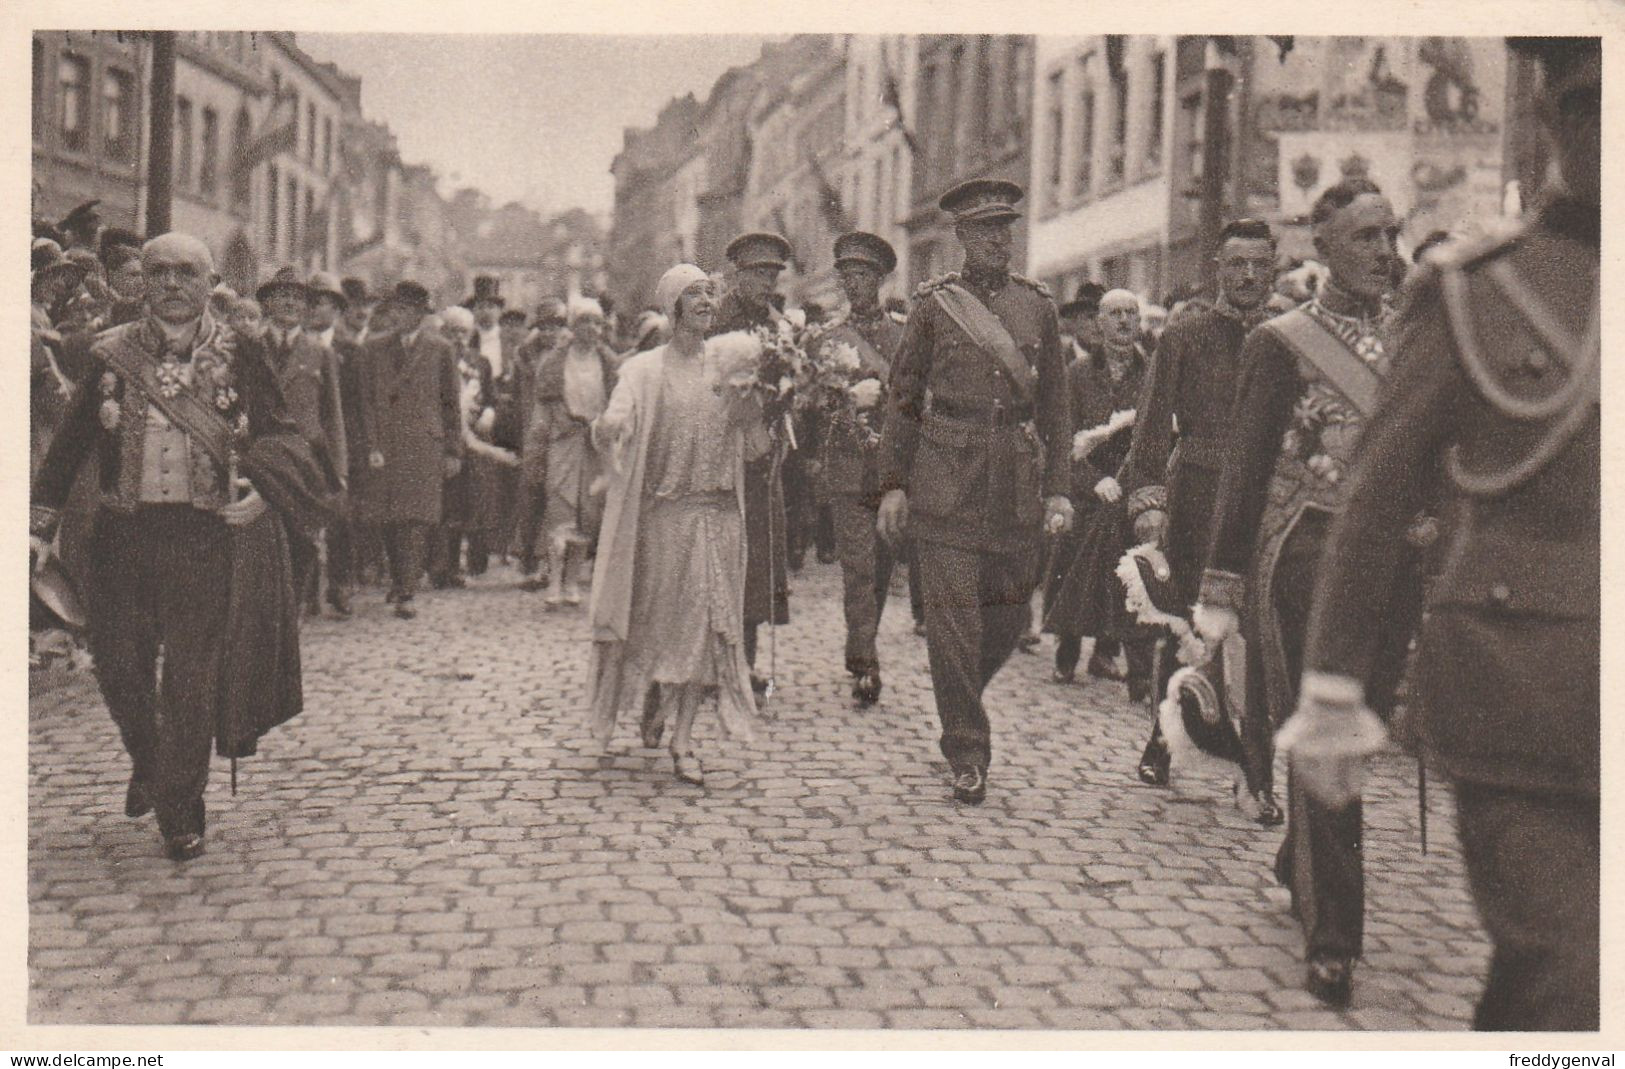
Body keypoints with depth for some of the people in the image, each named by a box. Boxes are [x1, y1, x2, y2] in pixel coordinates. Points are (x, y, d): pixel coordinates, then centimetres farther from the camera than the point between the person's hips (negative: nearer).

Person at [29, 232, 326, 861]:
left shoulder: (238, 357, 0)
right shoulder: (111, 355, 4)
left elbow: (279, 435, 4)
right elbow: (71, 442, 7)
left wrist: (263, 488, -15)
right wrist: (40, 522, 0)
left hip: (210, 534, -2)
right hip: (125, 533, 2)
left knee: (192, 676, -2)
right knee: (119, 668, 10)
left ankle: (181, 810, 14)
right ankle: (147, 762, 40)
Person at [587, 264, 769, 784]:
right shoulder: (645, 370, 0)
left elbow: (752, 443, 11)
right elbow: (613, 427, -14)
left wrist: (749, 398, -9)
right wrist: (606, 426, -37)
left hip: (719, 512, 3)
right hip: (663, 512, -2)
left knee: (708, 623, -1)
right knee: (660, 618, 3)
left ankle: (682, 737, 6)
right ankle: (652, 702, 33)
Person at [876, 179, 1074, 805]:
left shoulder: (1038, 306, 10)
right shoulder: (933, 305, 3)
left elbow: (1055, 403, 12)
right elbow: (903, 397, 5)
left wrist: (1057, 488, 5)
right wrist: (893, 483, 0)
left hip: (1019, 482, 3)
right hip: (947, 477, -3)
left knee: (1012, 612, 8)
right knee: (954, 615, -5)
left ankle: (960, 698, 36)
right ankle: (967, 755, 4)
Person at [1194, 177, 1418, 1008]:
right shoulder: (1283, 343, -3)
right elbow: (1244, 472, -4)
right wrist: (1220, 590, -6)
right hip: (1307, 562, -5)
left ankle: (1297, 872, 37)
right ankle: (1331, 939, 1)